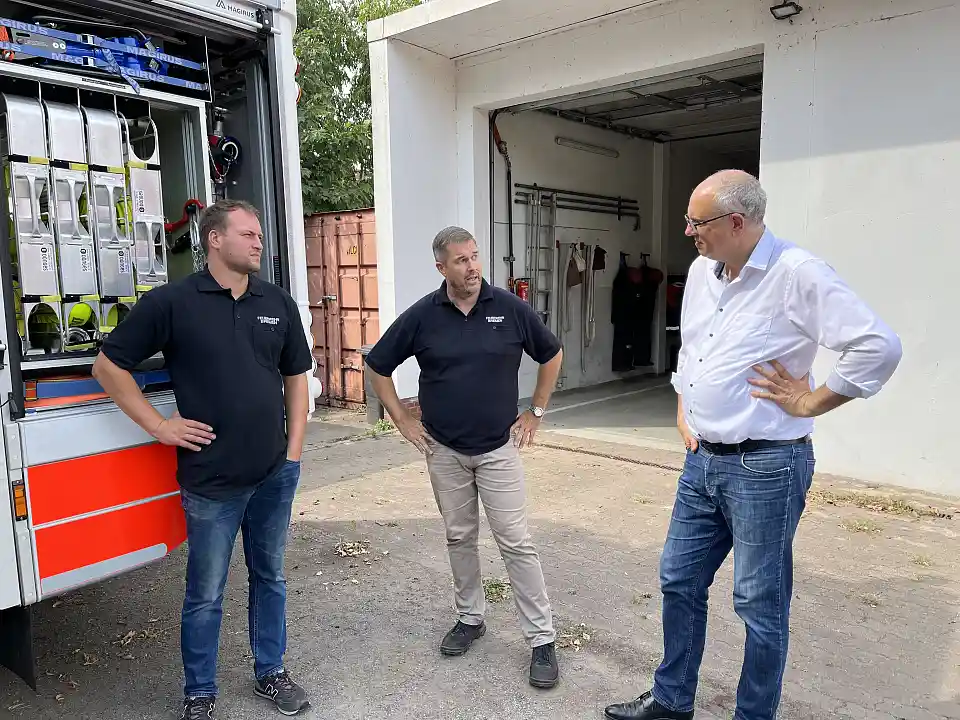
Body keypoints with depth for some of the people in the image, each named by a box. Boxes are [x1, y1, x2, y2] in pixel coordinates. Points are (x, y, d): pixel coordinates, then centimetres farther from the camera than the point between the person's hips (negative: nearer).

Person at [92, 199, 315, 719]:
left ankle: (270, 672, 37)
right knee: (205, 595, 10)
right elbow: (108, 367, -2)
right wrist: (160, 426, -6)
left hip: (275, 475, 4)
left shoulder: (278, 304, 5)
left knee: (269, 577, 18)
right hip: (211, 480, -4)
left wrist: (294, 452, 5)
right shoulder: (171, 302, -8)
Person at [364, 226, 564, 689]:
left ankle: (542, 639, 11)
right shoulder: (421, 316, -5)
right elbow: (378, 367, 6)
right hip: (444, 451, 2)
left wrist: (535, 412, 6)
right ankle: (470, 618, 34)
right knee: (459, 538, 15)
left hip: (499, 448, -1)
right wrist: (402, 420, 3)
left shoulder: (510, 308, -7)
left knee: (515, 543, 0)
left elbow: (551, 355, 8)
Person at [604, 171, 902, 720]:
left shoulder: (797, 274, -17)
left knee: (761, 604, 8)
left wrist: (810, 401, -14)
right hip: (703, 461, 8)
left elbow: (880, 346, -22)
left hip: (765, 467, -8)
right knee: (679, 581, 17)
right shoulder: (702, 272, 8)